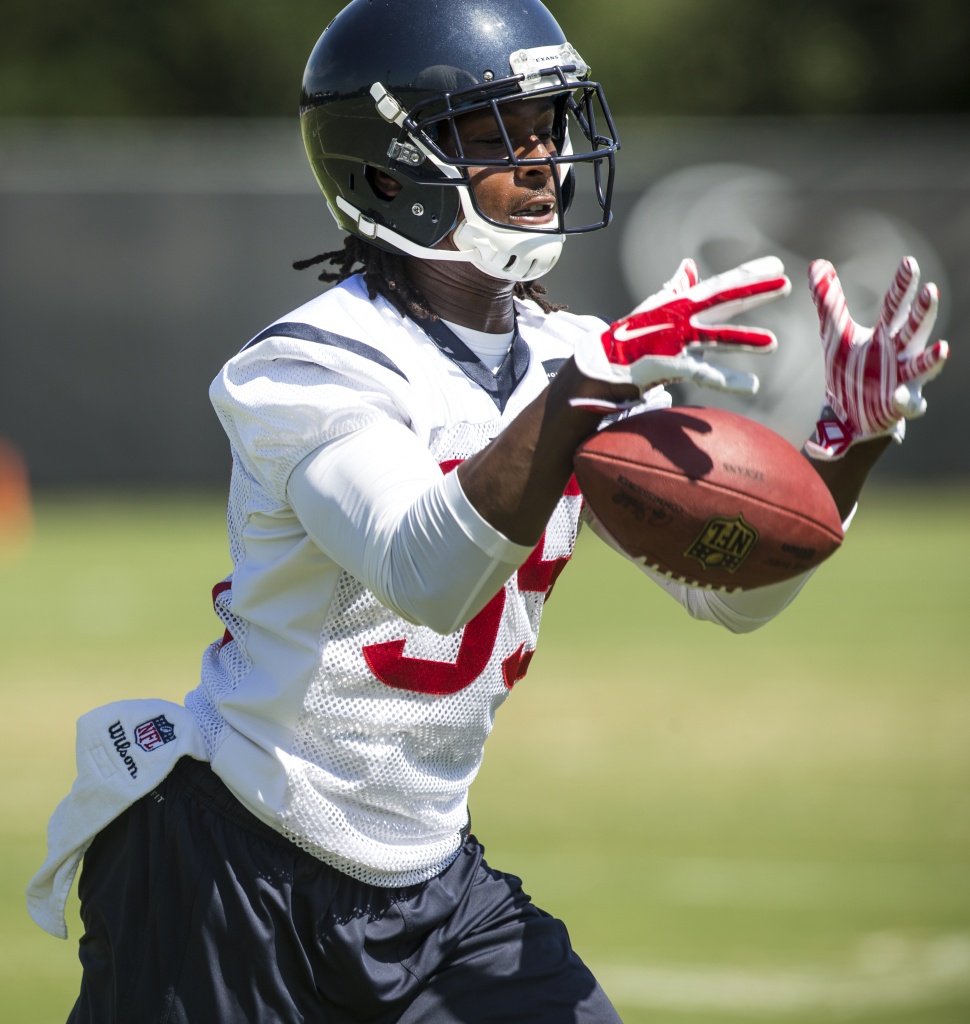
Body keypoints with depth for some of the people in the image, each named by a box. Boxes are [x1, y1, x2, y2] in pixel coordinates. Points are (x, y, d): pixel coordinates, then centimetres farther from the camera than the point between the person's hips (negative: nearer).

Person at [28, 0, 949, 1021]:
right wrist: (589, 386, -42)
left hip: (428, 877, 6)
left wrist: (848, 441, -13)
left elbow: (729, 587, 3)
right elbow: (428, 575, -34)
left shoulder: (565, 358, 4)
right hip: (231, 869, -6)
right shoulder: (315, 367, -17)